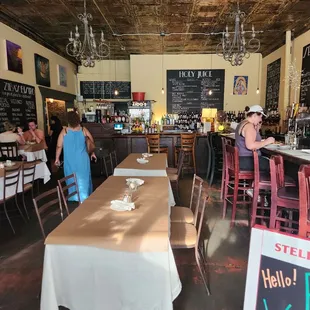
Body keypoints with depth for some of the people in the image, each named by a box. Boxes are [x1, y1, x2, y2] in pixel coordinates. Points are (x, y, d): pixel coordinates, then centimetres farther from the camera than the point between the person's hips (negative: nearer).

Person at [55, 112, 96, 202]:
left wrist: (57, 158, 7)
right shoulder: (83, 130, -3)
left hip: (70, 159, 0)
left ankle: (74, 197, 22)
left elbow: (59, 146, -3)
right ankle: (85, 197, 16)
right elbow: (92, 142, 7)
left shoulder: (64, 131, -5)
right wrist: (92, 153, 20)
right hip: (82, 159, 0)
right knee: (83, 177, 10)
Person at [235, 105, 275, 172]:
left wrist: (256, 130, 11)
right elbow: (250, 146, -28)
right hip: (247, 161, -10)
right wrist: (266, 141, -17)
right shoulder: (249, 126, -16)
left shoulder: (243, 124, 16)